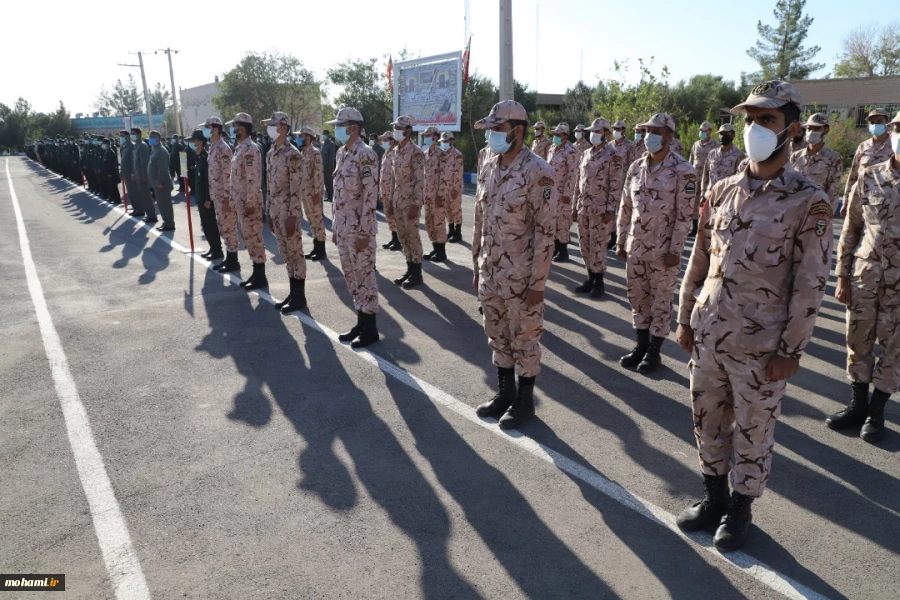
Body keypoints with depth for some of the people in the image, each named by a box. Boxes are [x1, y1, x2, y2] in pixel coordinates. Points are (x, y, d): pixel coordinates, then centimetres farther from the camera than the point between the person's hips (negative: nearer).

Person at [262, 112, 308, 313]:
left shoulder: (292, 154, -13)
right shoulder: (271, 153, 13)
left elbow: (297, 188, -17)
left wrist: (292, 216, -20)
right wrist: (270, 213, 16)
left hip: (289, 213, -8)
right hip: (276, 212, 9)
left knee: (295, 253, -1)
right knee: (286, 254, 13)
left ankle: (300, 297, 7)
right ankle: (293, 293, 22)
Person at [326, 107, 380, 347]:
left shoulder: (365, 154, -14)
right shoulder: (341, 153, 13)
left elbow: (370, 196, -18)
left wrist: (364, 232, -20)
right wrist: (335, 227, 16)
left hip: (359, 229, -9)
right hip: (343, 228, 9)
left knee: (364, 276, -1)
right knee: (351, 276, 14)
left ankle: (370, 328, 10)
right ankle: (361, 322, 26)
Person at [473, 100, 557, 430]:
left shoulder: (537, 171, -15)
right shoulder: (489, 166, 8)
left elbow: (545, 231, -16)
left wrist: (538, 282, -17)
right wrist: (477, 266, 14)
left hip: (521, 277, -7)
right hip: (491, 274, 7)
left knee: (524, 340, 7)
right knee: (498, 337, 17)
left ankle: (525, 400, 24)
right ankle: (505, 393, 34)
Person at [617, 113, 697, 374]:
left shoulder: (683, 171, -10)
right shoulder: (636, 167, 6)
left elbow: (685, 214, -12)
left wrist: (675, 250, -15)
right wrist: (621, 242, 9)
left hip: (663, 251, -5)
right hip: (635, 248, 6)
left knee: (661, 301, 7)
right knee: (637, 297, 14)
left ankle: (654, 351, 19)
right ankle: (641, 345, 29)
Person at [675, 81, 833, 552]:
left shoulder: (808, 203, -10)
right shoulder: (723, 191, 5)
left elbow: (811, 284, -10)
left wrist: (790, 350, -11)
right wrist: (686, 319, 9)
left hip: (760, 348, -4)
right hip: (707, 336, 5)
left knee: (752, 434, 12)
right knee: (708, 424, 17)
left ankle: (740, 509, 33)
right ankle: (714, 499, 38)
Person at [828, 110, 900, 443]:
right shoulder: (869, 176, 1)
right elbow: (850, 229, 4)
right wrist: (843, 276, 2)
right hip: (864, 274, 2)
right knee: (858, 340, 10)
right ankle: (857, 405, 26)